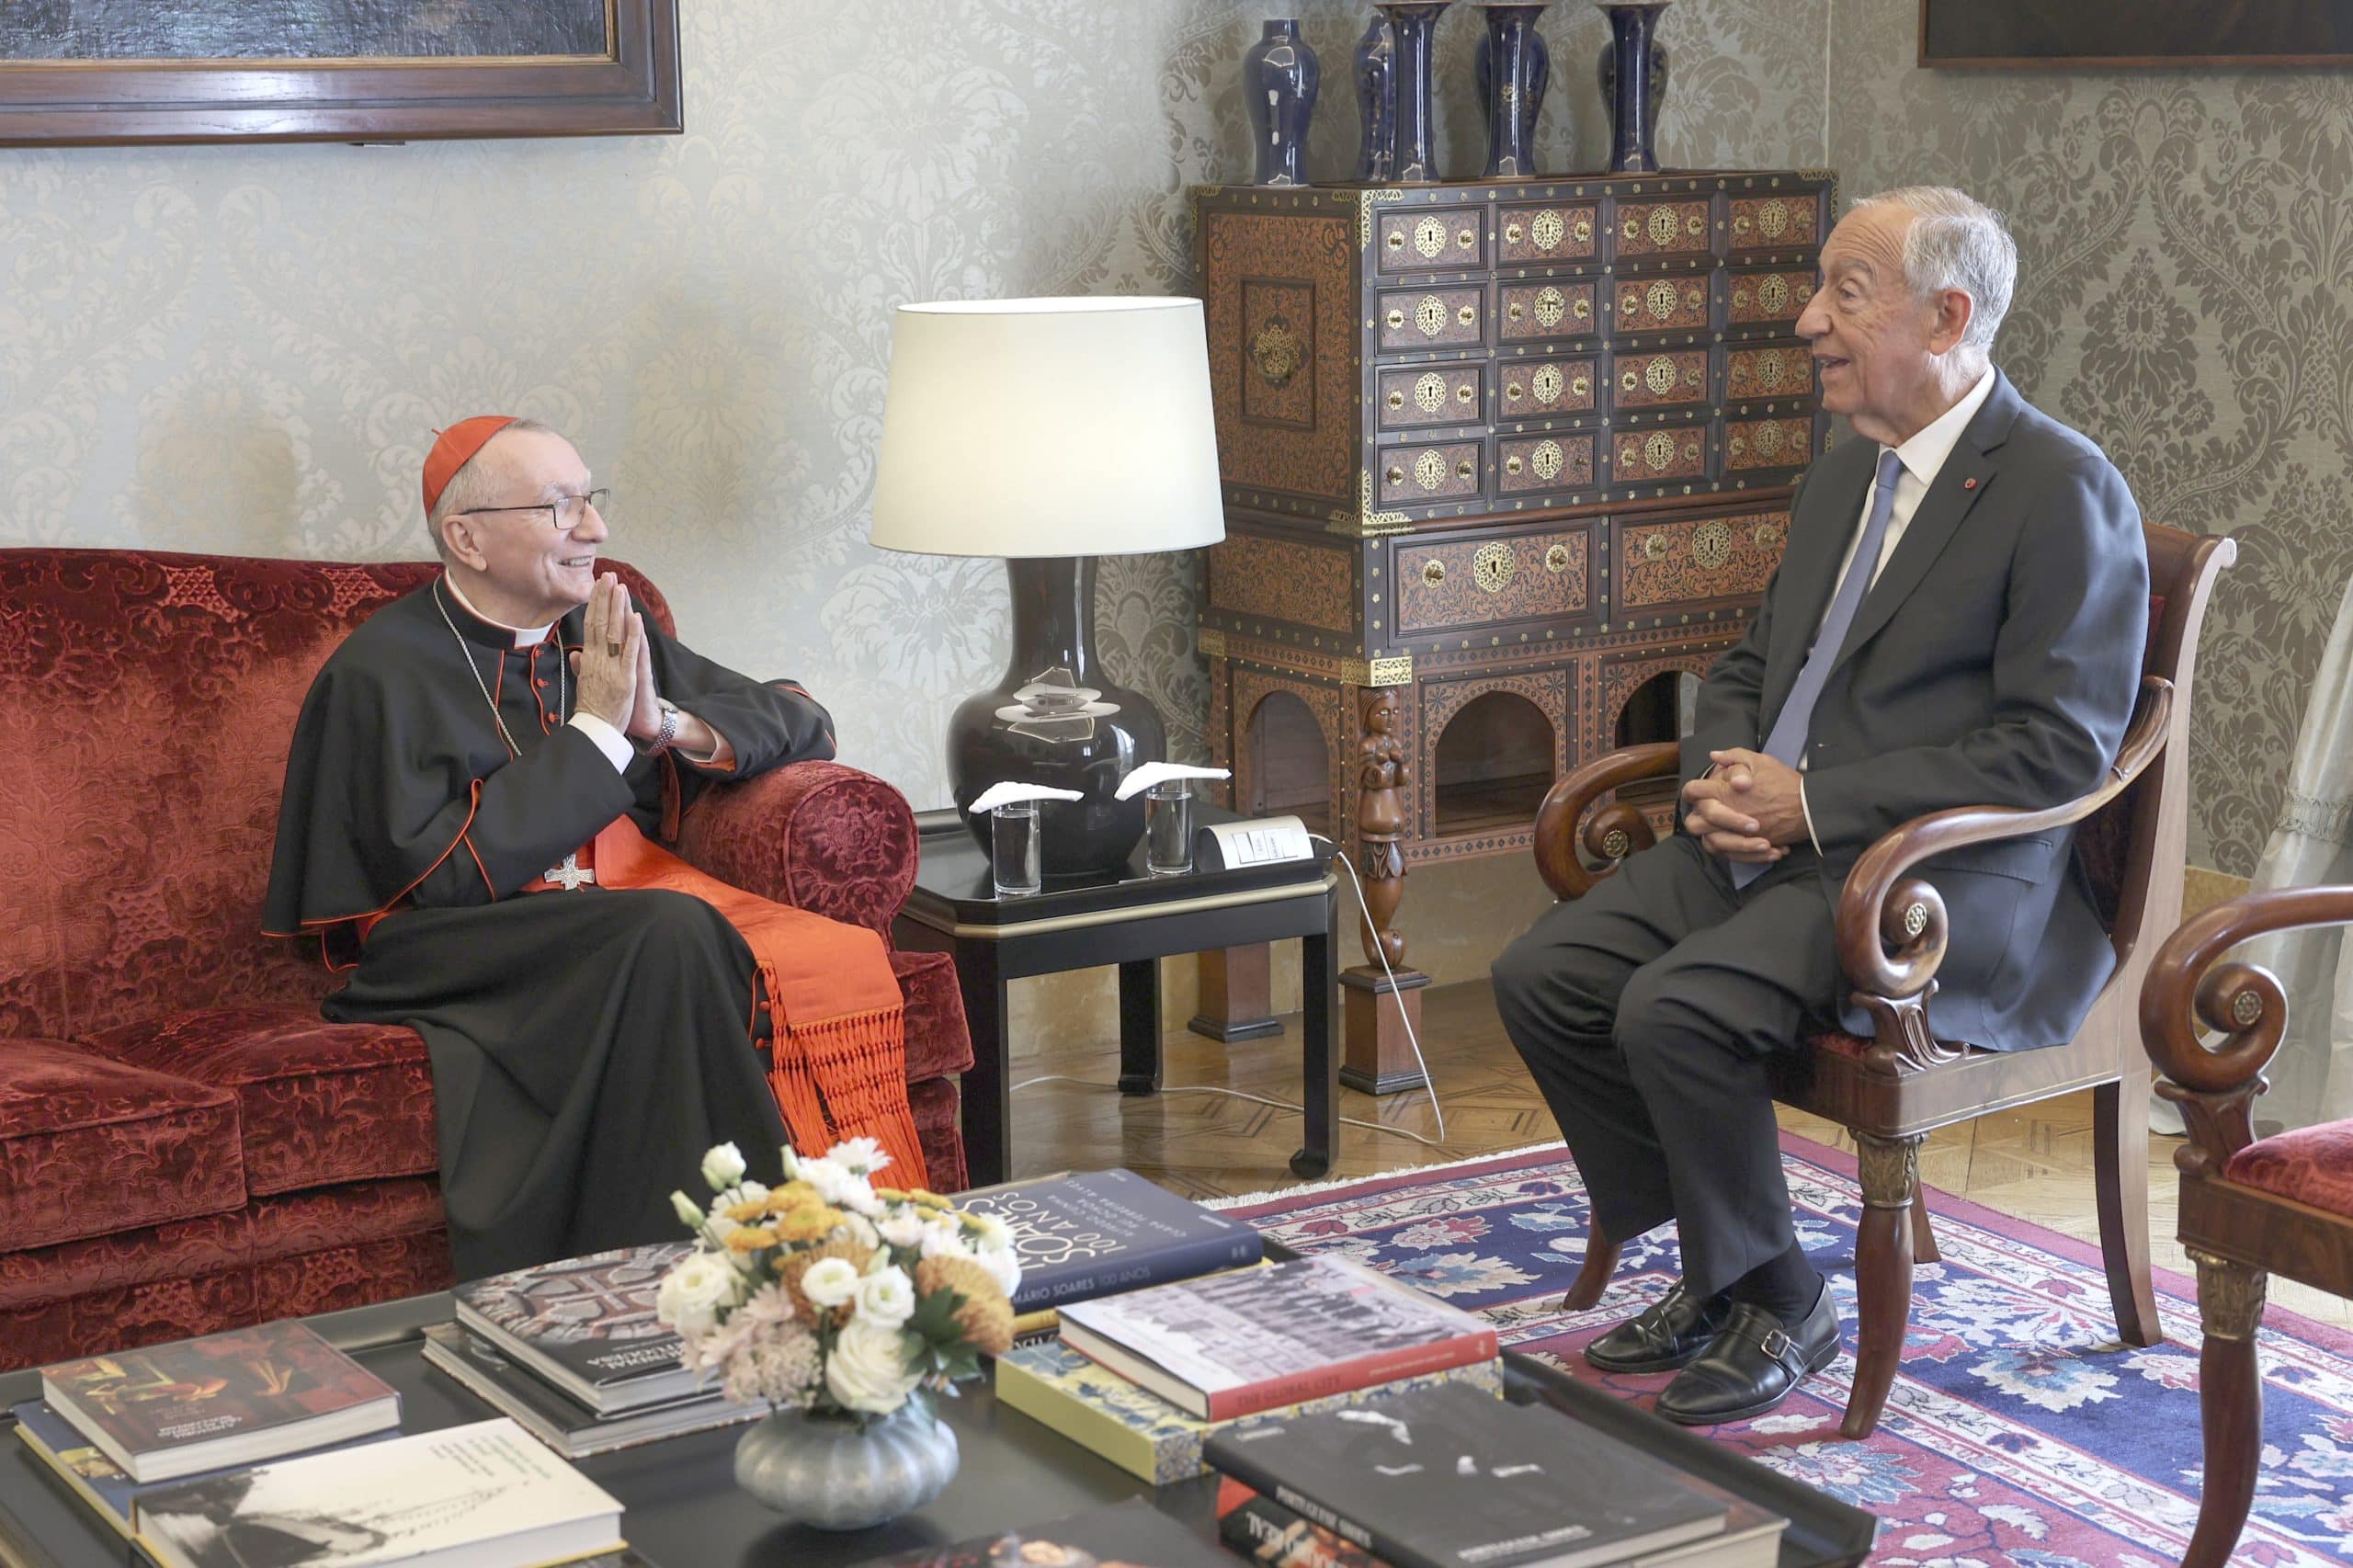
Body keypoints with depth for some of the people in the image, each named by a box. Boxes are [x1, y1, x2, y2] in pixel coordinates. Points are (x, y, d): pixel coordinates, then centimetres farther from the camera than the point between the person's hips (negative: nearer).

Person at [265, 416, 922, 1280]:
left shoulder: (610, 640, 17)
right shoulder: (379, 674, 0)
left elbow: (805, 723, 20)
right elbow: (443, 876, -11)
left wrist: (669, 722, 0)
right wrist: (595, 734, -7)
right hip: (469, 958, -5)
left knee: (836, 959, -28)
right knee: (671, 933, -36)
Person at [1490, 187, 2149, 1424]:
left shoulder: (2066, 491, -10)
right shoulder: (1839, 480, 17)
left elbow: (2059, 750, -17)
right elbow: (1748, 670, 25)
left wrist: (1812, 802, -19)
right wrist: (1721, 782, 0)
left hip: (1944, 881, -8)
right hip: (1770, 842, 8)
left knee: (1674, 1009, -27)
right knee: (1543, 978, -8)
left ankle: (1776, 1305, -4)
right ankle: (1715, 1265, 7)